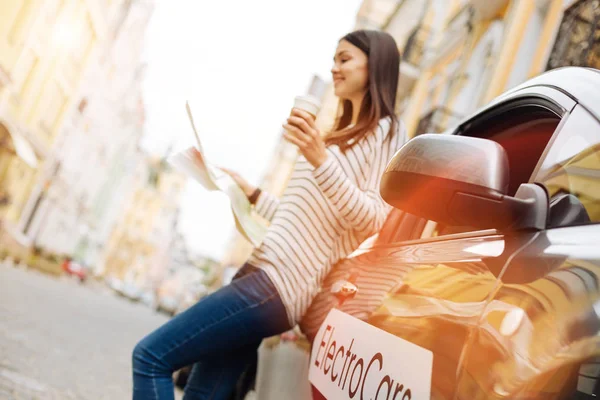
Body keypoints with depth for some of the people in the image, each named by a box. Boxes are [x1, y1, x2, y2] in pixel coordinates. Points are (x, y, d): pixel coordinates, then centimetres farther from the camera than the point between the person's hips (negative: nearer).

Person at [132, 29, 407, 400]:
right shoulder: (345, 135, 27)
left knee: (151, 356, -11)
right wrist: (251, 193, 26)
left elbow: (372, 223, -14)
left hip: (278, 284, -9)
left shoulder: (385, 132, -1)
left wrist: (321, 160, -24)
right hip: (262, 273, 9)